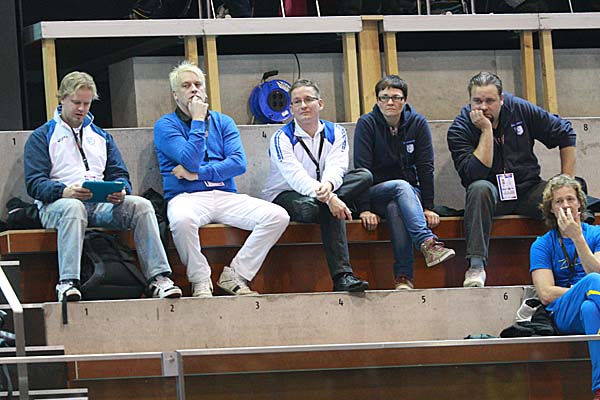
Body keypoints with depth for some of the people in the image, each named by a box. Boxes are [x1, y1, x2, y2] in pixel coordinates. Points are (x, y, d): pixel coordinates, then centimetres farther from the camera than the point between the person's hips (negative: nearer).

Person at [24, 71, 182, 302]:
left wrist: (120, 190, -9)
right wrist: (65, 192, -22)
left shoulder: (101, 137, 26)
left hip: (101, 204, 4)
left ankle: (158, 277, -32)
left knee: (141, 205, -24)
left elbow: (119, 175, 18)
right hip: (57, 203, -4)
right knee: (73, 208, -41)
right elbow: (35, 183, -1)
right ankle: (67, 283, -51)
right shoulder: (42, 137, 11)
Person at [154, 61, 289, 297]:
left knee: (278, 216, -19)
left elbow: (239, 163, 1)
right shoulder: (166, 125, 6)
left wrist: (197, 174, -8)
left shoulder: (223, 123, 18)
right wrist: (198, 121, -6)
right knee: (182, 220, -42)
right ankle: (200, 282, -21)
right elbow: (191, 162, -10)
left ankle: (234, 277, -12)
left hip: (226, 196, 4)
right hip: (187, 197, -4)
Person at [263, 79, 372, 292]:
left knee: (364, 175, -21)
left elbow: (336, 167, -16)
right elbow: (296, 177, -28)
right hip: (285, 196, -5)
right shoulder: (281, 138, -11)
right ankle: (342, 275, -34)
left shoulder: (336, 133, 3)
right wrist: (329, 198, -44)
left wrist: (328, 185, -44)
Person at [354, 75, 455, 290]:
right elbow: (362, 168, -13)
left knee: (395, 208, -35)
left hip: (410, 194, 1)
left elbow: (425, 167, -3)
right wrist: (364, 209, -22)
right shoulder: (367, 124, -6)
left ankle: (404, 276, -44)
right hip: (376, 192, -1)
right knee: (402, 187, -35)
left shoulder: (418, 123, -1)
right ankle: (427, 244, -54)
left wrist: (428, 208, -12)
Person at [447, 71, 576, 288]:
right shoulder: (460, 129, -9)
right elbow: (475, 174, -23)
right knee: (479, 189, -36)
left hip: (527, 191, 2)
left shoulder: (520, 110, -2)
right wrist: (486, 130, -23)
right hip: (492, 196, -2)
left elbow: (565, 135, 6)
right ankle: (476, 265, -40)